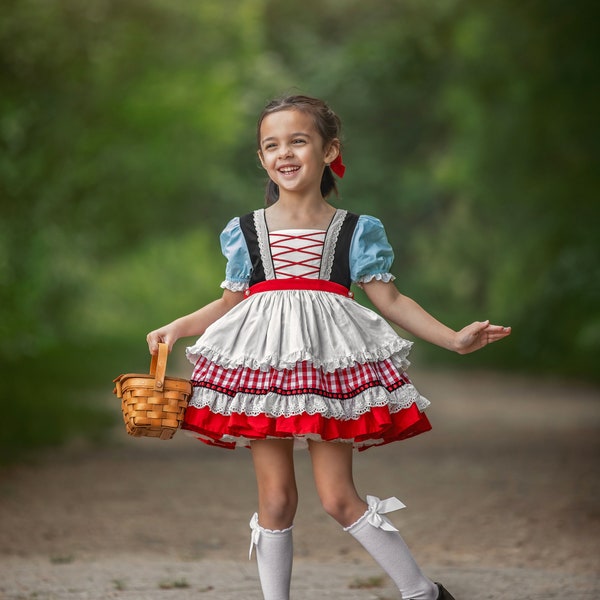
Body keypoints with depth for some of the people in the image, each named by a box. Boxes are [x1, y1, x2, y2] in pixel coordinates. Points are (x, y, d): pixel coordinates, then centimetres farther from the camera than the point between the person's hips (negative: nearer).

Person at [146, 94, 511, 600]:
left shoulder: (356, 231, 3)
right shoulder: (246, 231, 7)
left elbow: (390, 300, 4)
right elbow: (230, 302, 17)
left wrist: (455, 339, -4)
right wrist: (175, 329, 5)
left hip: (330, 364, -2)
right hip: (263, 366, 2)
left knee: (338, 497, -4)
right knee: (275, 499, 4)